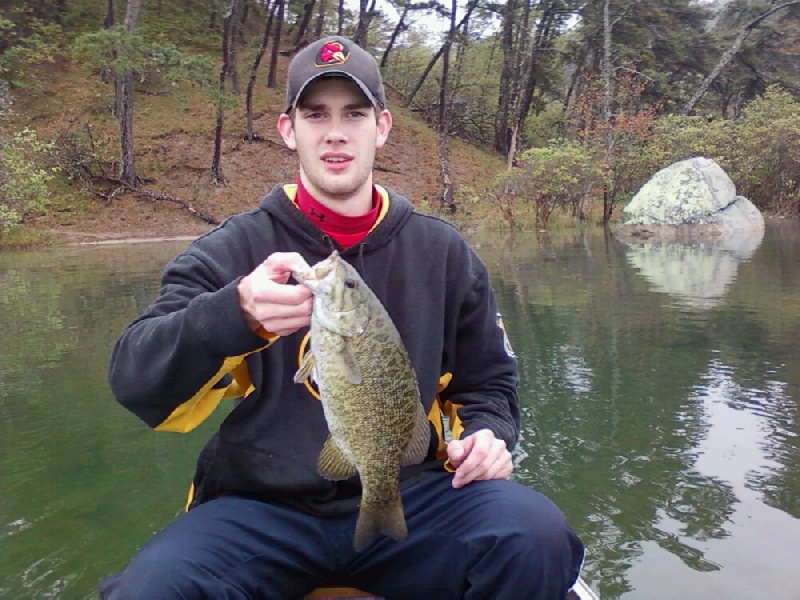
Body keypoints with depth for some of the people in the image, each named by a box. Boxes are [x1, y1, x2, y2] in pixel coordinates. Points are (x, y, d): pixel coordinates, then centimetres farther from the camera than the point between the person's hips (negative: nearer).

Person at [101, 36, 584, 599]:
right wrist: (235, 314, -33)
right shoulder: (234, 249, 0)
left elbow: (488, 383, 18)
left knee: (537, 536, -26)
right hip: (261, 507, -1)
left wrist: (486, 435, -6)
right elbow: (135, 380, -14)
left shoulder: (443, 252, 7)